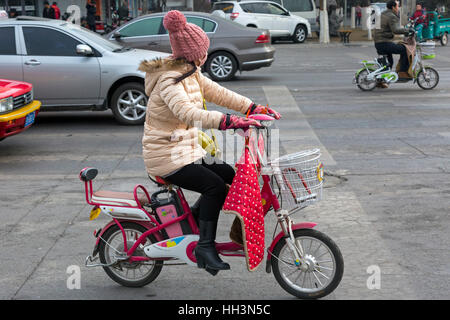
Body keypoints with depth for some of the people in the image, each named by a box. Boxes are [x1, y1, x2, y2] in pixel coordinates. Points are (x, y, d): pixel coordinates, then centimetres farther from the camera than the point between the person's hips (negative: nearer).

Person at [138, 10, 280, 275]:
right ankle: (205, 246, -18)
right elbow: (187, 112, -38)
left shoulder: (192, 75, 10)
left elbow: (219, 94, 12)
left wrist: (256, 109, 2)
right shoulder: (170, 80, -22)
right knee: (214, 185, -24)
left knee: (232, 176, 3)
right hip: (167, 158, -10)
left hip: (189, 151, 10)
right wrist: (230, 122, -48)